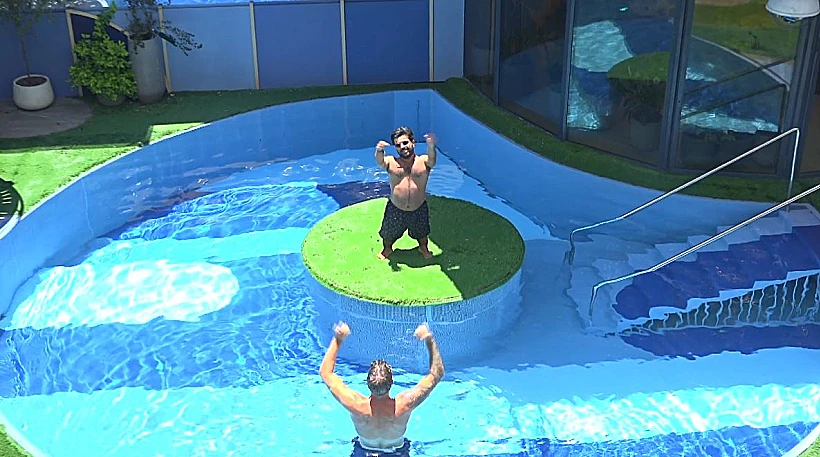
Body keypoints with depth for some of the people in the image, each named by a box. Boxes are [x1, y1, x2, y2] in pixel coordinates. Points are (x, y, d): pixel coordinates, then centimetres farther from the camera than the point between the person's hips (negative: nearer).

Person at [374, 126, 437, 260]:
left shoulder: (423, 161, -12)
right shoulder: (392, 162, -11)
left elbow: (432, 159, -34)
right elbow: (380, 162, -31)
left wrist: (431, 146, -58)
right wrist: (379, 151, -56)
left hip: (419, 209, 0)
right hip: (395, 209, 0)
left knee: (422, 233, 26)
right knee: (388, 234, 22)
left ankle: (423, 248, 57)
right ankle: (387, 249, 54)